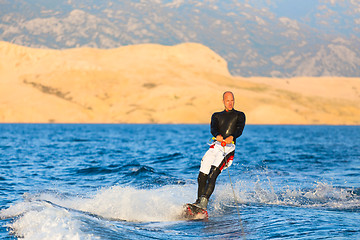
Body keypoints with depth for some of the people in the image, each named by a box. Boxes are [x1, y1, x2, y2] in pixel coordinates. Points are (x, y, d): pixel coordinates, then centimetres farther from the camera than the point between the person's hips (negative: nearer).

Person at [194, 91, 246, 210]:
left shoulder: (239, 115, 14)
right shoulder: (216, 115, 24)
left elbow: (240, 129, -5)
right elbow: (213, 128, 3)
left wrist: (231, 137, -29)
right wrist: (217, 136, -22)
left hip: (229, 148, -4)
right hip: (216, 145, 4)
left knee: (212, 176, -22)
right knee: (202, 176, -7)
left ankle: (204, 203, -33)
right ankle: (199, 201, 3)